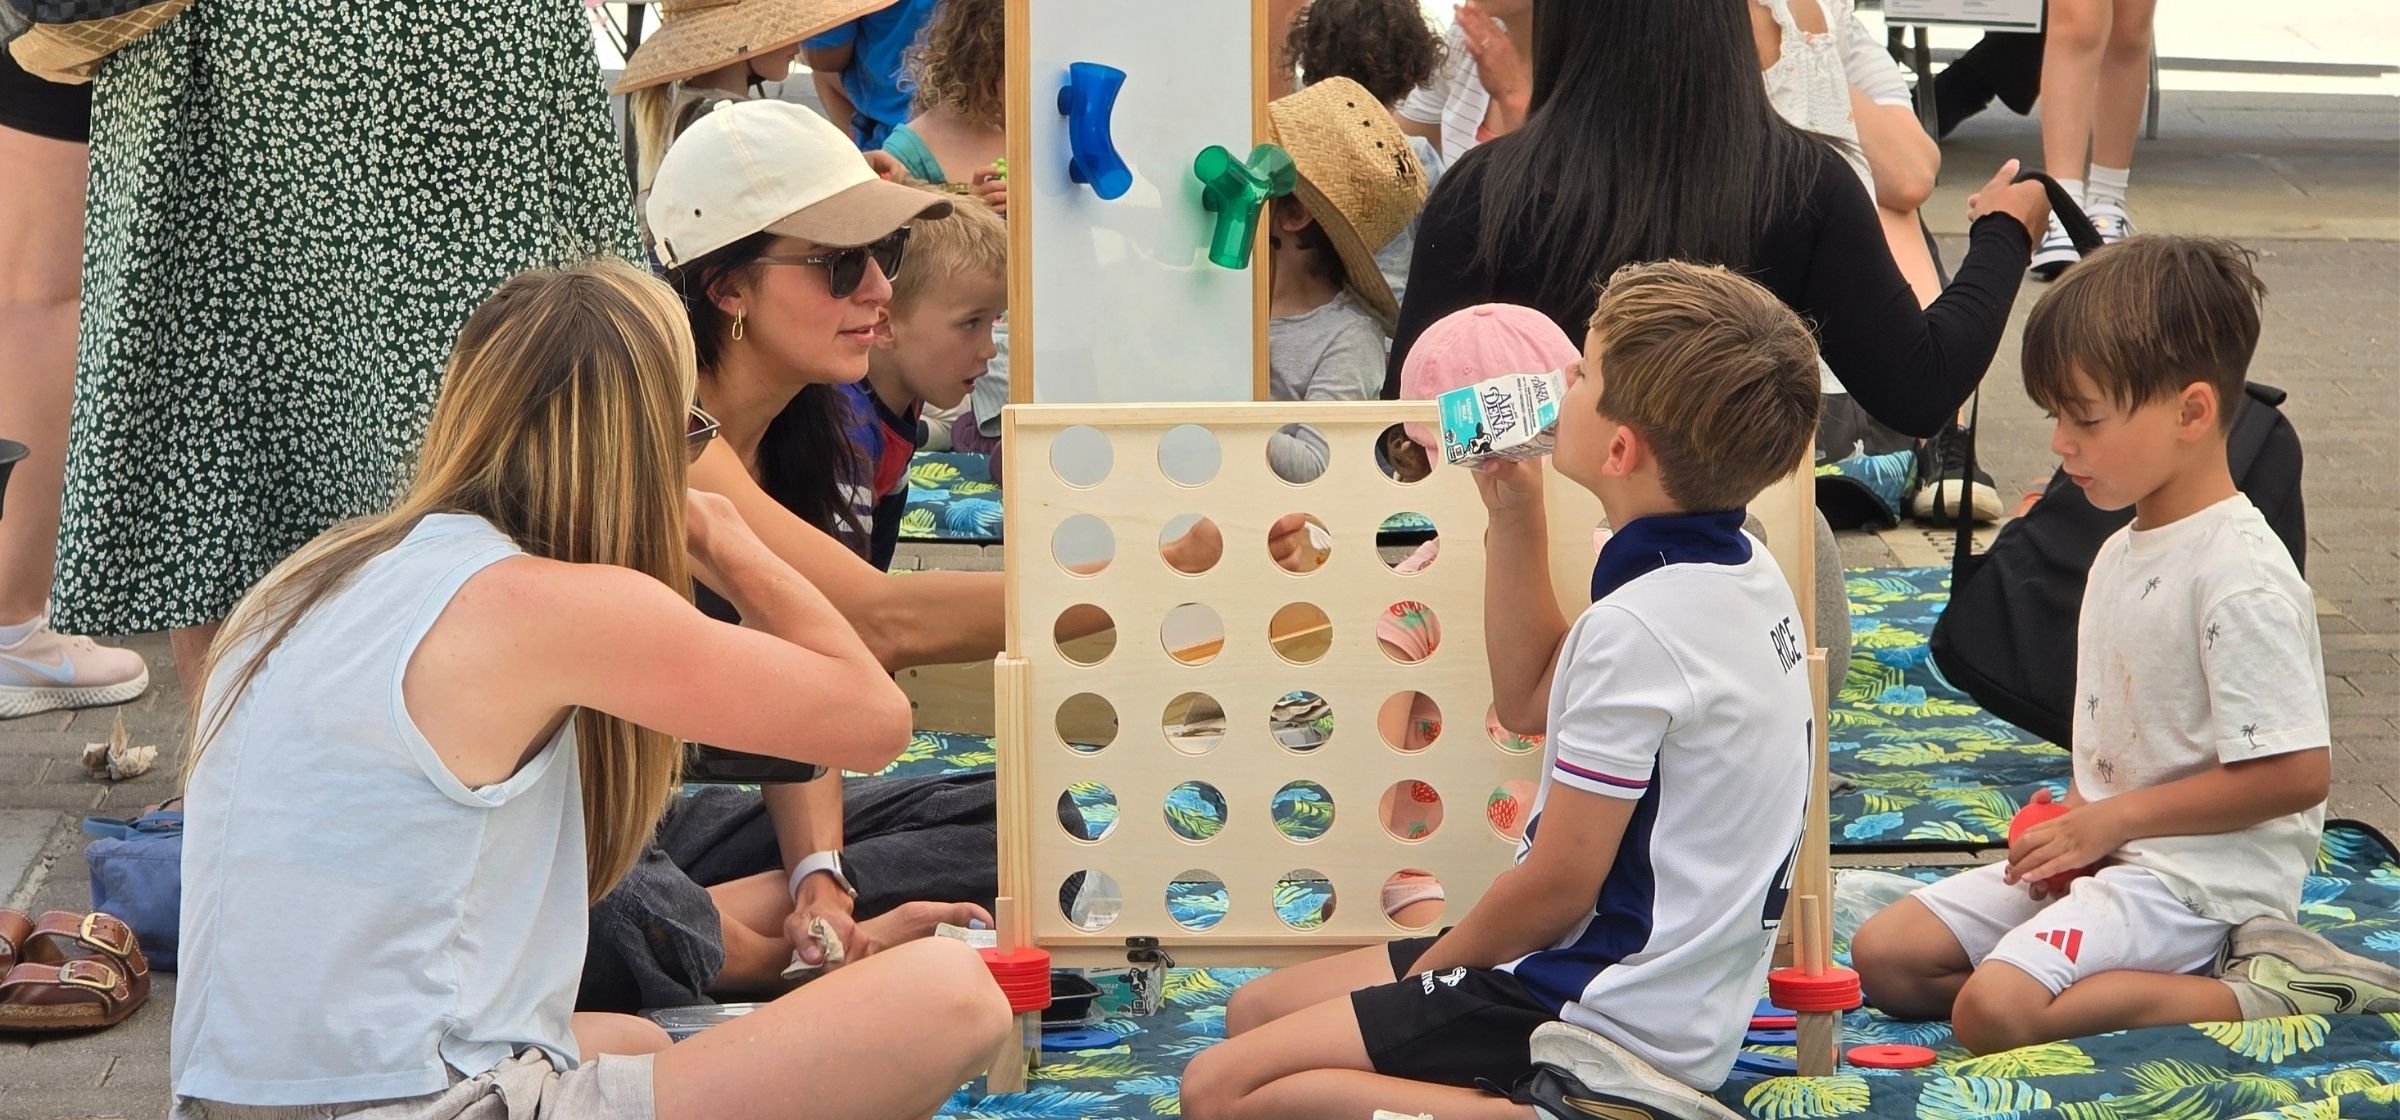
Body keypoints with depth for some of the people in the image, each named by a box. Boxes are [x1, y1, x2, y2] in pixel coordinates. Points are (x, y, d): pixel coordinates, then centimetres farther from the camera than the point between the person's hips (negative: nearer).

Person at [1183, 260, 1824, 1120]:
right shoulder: (1741, 570, 6)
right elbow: (1530, 701, 20)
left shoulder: (1636, 626, -24)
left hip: (1606, 1009, -10)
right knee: (1255, 1012, 17)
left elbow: (1555, 889, -19)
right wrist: (1515, 515, 13)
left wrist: (1433, 969, -2)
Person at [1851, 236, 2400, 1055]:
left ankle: (2254, 995, -14)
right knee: (1885, 956, 1)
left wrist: (2111, 818, -16)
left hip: (2202, 879, -10)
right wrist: (2073, 816, 2)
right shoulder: (2122, 555, 13)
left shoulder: (2240, 578, -18)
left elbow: (2296, 771, -22)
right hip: (2102, 856, 10)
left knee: (1995, 1012, -28)